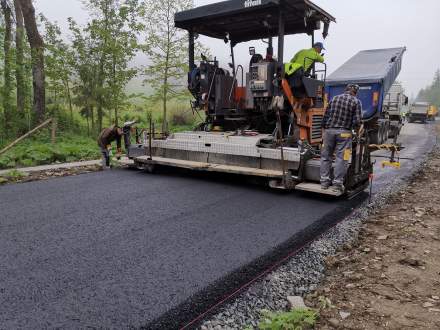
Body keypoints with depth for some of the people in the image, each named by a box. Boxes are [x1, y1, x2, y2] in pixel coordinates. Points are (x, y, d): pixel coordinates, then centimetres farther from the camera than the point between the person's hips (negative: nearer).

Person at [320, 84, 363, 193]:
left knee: (326, 156, 10)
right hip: (344, 132, -3)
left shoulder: (334, 98, 13)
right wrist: (359, 129, 14)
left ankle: (324, 181, 12)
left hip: (329, 131, 3)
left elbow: (325, 116, 11)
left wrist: (324, 128, 21)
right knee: (341, 158, 0)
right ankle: (337, 184, -1)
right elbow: (357, 121, -4)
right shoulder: (356, 101, 2)